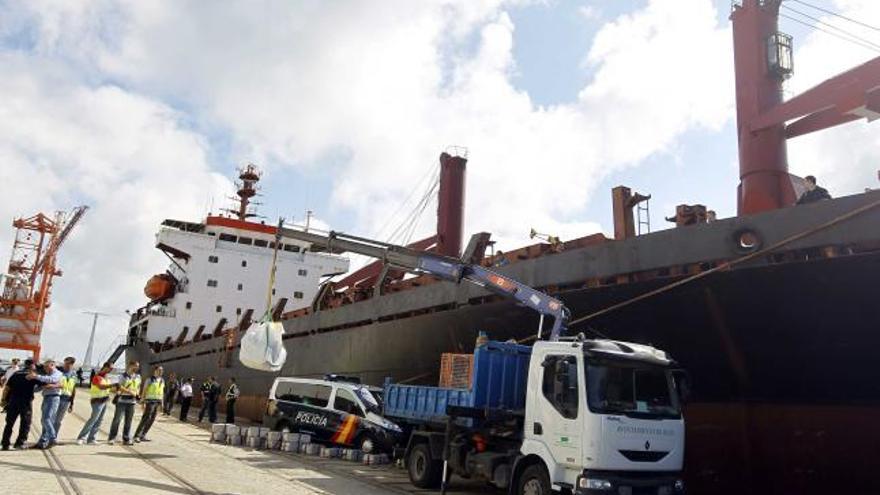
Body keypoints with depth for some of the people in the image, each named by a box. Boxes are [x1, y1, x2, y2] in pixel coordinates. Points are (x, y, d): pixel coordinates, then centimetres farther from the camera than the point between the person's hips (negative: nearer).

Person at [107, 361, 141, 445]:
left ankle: (126, 439, 12)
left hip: (132, 401, 5)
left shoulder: (138, 377, 13)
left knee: (128, 421, 6)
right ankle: (111, 438, 6)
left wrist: (137, 393, 4)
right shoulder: (123, 376, -4)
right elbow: (119, 386, -13)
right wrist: (130, 392, -20)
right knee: (117, 419, -3)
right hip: (122, 400, -5)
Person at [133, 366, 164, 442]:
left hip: (158, 402, 6)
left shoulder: (162, 380, 11)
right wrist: (143, 402, -12)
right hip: (150, 401, -6)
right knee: (145, 419, -11)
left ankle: (143, 436, 13)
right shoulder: (150, 380, -7)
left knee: (151, 419, 6)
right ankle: (136, 436, -6)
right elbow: (144, 391, -7)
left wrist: (162, 402, 12)